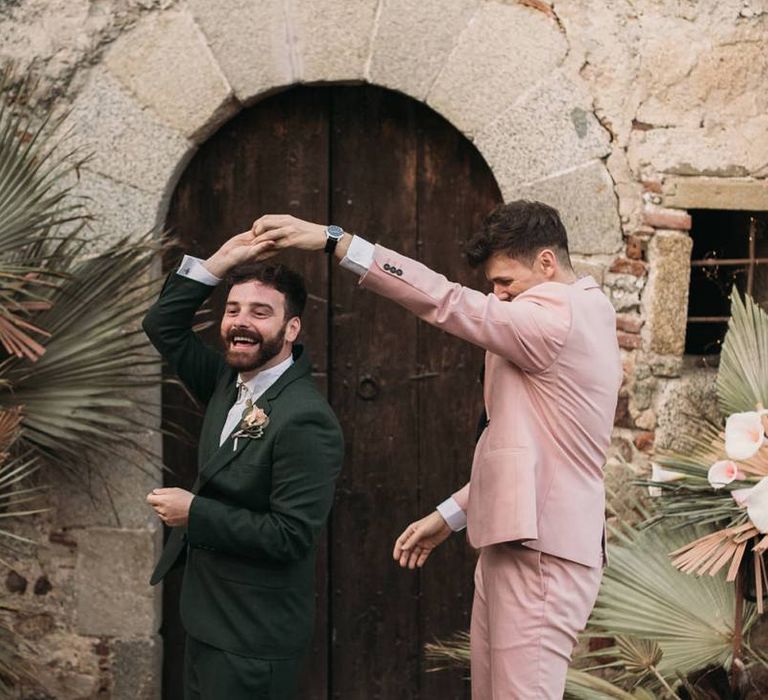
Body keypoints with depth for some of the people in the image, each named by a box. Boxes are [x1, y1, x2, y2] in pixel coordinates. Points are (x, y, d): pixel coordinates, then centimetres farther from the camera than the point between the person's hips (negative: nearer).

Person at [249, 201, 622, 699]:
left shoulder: (560, 318, -14)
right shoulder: (580, 318, 19)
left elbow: (446, 303, -22)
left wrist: (332, 240, -25)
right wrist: (452, 514, 17)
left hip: (541, 555, -10)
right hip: (516, 545, 10)